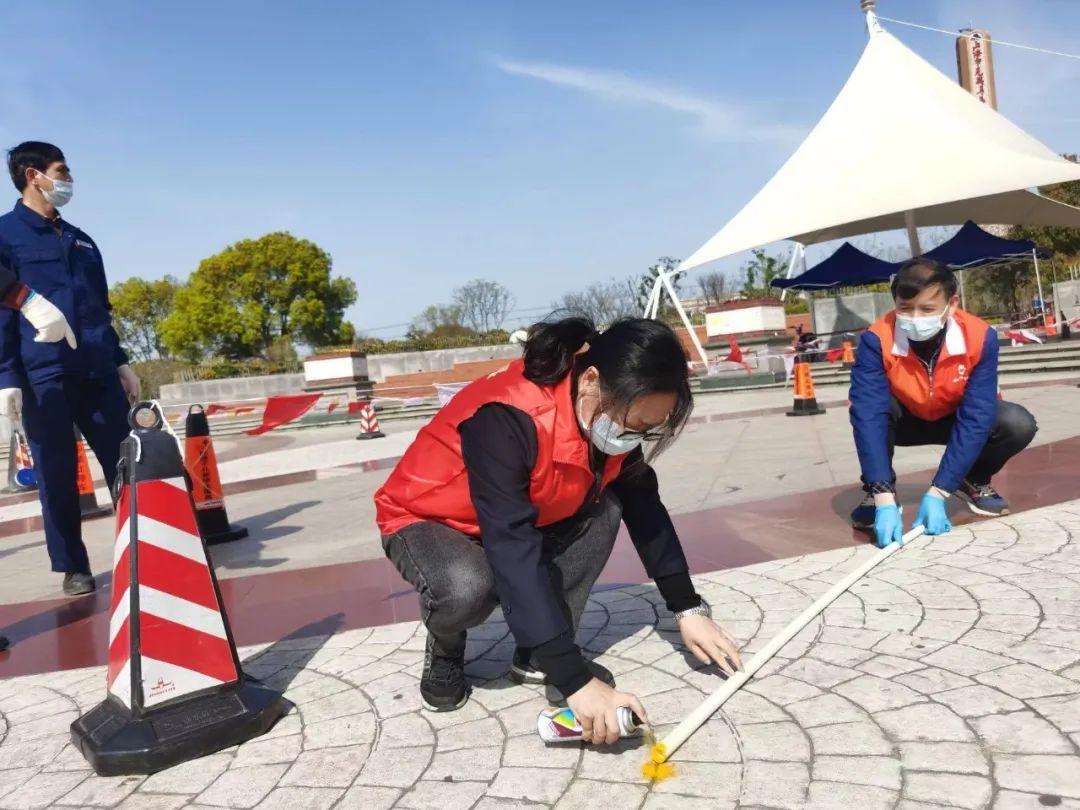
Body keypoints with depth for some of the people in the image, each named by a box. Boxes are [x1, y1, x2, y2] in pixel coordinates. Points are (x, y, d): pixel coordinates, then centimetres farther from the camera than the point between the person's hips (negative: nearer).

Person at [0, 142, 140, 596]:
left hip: (97, 372, 5)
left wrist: (120, 361, 19)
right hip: (43, 376, -5)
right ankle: (73, 567, 13)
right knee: (57, 476, 2)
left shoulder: (81, 240, 21)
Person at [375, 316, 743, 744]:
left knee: (605, 508, -18)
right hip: (424, 522, -6)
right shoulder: (508, 418, -38)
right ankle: (444, 653, 0)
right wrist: (575, 680, -44)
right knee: (467, 587, -37)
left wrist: (688, 609, -10)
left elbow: (644, 506, -5)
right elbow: (513, 554, -42)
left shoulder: (611, 414, -16)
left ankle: (536, 656, -3)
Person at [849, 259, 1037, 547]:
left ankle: (973, 481, 5)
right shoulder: (876, 340, -31)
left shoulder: (980, 337, -27)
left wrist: (937, 493, -39)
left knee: (1017, 424, -27)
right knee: (865, 407, -34)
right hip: (903, 421, -1)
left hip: (954, 419, 2)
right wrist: (885, 498, -49)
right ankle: (875, 493, -10)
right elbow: (869, 415, -39)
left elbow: (975, 418, -30)